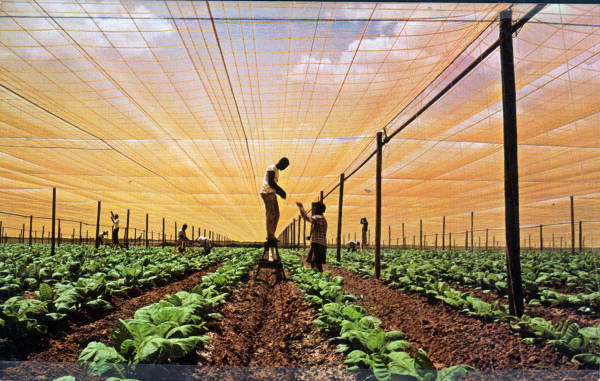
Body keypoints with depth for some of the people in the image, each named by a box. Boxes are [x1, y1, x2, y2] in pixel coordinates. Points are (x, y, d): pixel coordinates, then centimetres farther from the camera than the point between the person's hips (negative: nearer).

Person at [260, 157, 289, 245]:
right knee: (271, 214, -11)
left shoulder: (276, 170, 22)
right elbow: (270, 182, -18)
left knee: (276, 215, 8)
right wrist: (281, 191, -13)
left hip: (271, 194, 10)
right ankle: (270, 236, -11)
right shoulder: (271, 168, -9)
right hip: (267, 193, -10)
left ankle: (271, 235, 11)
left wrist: (280, 192, 10)